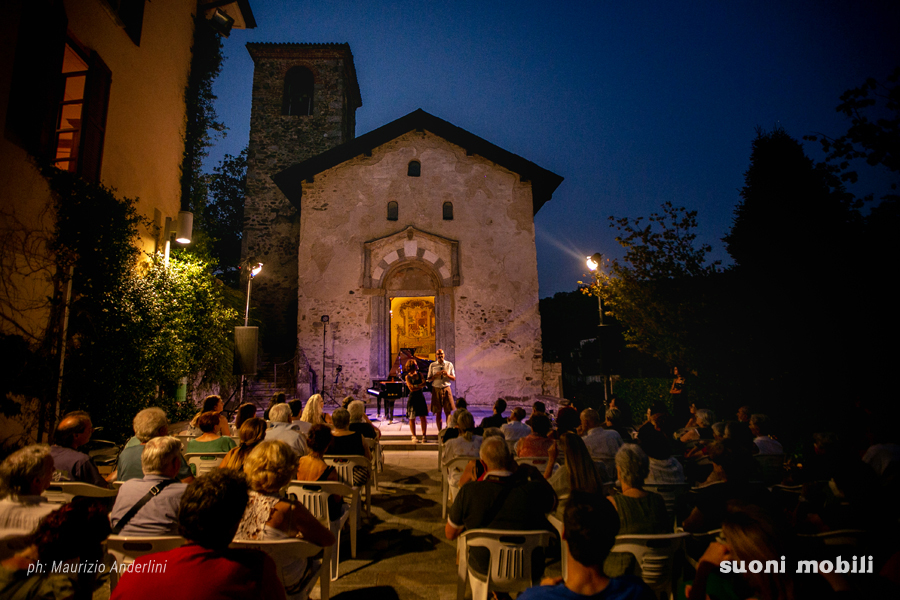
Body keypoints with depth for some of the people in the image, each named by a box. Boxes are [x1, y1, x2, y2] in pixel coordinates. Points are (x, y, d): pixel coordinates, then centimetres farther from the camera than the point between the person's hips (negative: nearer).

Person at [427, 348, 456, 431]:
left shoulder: (449, 364, 5)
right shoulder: (432, 365, 4)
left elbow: (454, 378, 6)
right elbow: (428, 379, 4)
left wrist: (447, 375, -14)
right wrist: (436, 375, -14)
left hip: (446, 389, 0)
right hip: (436, 389, 0)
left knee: (448, 412, -1)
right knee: (438, 412, 4)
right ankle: (440, 432, 12)